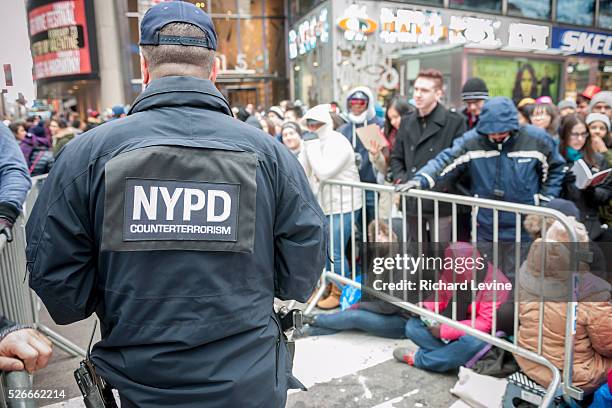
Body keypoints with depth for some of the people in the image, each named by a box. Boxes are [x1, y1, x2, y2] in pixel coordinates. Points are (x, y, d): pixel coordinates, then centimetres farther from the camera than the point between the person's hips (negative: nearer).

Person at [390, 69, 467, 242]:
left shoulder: (454, 122, -5)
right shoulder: (407, 122, 12)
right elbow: (396, 157, 16)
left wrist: (444, 185, -14)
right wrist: (400, 180, 0)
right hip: (412, 202, 5)